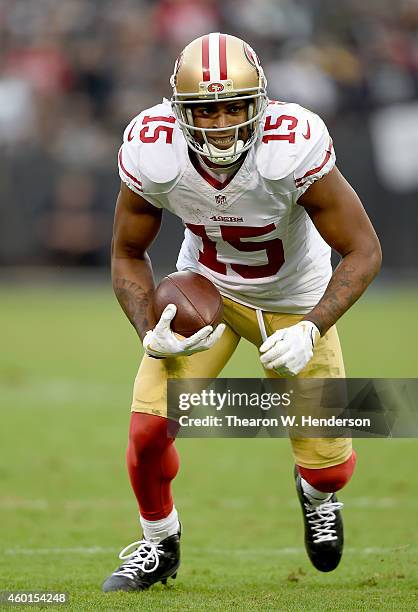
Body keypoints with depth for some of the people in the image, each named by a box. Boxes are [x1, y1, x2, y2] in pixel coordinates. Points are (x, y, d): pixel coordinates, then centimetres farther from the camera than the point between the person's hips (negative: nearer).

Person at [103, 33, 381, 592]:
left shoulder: (294, 146, -35)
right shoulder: (152, 152, -27)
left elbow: (363, 251, -23)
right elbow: (129, 255, -8)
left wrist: (311, 331, -34)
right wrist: (150, 333, -24)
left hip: (295, 300, -1)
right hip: (205, 288, 1)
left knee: (328, 465, 0)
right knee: (149, 426, -15)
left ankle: (316, 494, 41)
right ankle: (159, 545, 16)